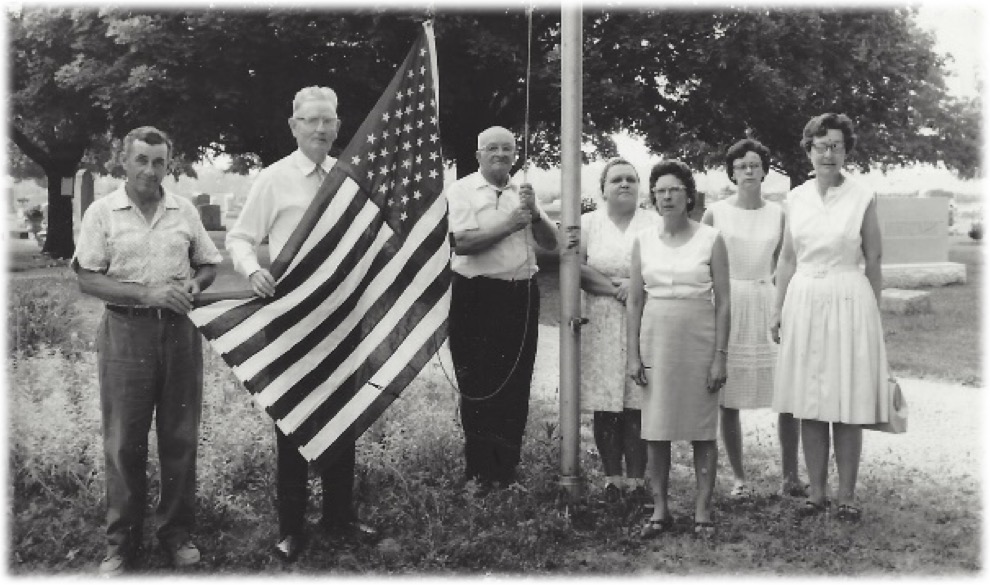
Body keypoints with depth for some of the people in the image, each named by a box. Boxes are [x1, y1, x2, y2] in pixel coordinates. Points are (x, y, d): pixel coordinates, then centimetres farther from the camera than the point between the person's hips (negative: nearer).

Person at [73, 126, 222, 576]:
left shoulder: (184, 210, 8)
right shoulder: (102, 212, -1)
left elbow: (208, 265, 17)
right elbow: (87, 280, -6)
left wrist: (193, 285, -6)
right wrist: (148, 293, -17)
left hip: (180, 331, 3)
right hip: (126, 332, -2)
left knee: (180, 437, 7)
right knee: (124, 442, 2)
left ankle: (177, 533, 20)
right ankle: (121, 543, 14)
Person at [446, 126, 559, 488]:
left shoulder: (523, 193, 15)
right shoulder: (461, 191, -1)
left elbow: (551, 244, 9)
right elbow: (462, 243, -15)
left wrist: (534, 214, -8)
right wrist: (508, 224, -15)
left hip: (521, 296, 5)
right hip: (477, 297, -5)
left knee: (517, 385, 7)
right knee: (479, 385, 0)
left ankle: (507, 465, 18)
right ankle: (480, 470, 11)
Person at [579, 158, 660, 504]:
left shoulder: (654, 224, 10)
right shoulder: (588, 223, 10)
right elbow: (577, 269, -2)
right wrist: (617, 288, -10)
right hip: (600, 327, 0)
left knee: (637, 404, -5)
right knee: (604, 406, -2)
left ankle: (637, 479, 3)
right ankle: (611, 478, 7)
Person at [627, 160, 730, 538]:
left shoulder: (710, 239, -2)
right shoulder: (644, 241, 6)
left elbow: (723, 302, -3)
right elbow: (634, 301, 8)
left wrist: (720, 356, -8)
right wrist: (633, 353, 2)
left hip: (700, 340, -2)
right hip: (656, 339, 2)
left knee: (702, 429, 3)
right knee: (656, 429, 4)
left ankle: (702, 510, 13)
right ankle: (660, 510, 14)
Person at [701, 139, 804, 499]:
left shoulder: (778, 214, 7)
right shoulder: (716, 213, 2)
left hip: (767, 304, 1)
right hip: (727, 307, -1)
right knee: (728, 400, 2)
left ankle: (790, 476, 6)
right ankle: (738, 477, 15)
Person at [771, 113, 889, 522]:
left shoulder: (862, 198, -4)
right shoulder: (796, 198, 6)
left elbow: (873, 262, 1)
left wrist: (873, 314, 2)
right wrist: (779, 309, 9)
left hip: (848, 304, -3)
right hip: (803, 303, 3)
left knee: (847, 409, 2)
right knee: (809, 406, 6)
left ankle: (846, 496, 13)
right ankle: (816, 492, 17)